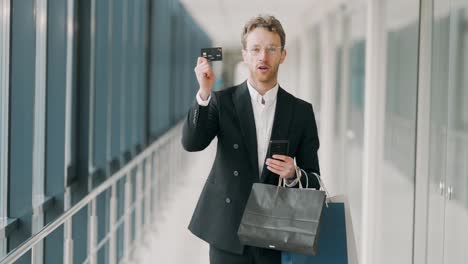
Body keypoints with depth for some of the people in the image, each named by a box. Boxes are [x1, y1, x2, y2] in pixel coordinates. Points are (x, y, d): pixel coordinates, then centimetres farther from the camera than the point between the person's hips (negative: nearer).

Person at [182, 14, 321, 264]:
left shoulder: (301, 111, 4)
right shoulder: (222, 101, 2)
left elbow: (313, 181, 7)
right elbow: (191, 143, -14)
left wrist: (293, 175, -16)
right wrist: (204, 93, -25)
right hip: (228, 234, -1)